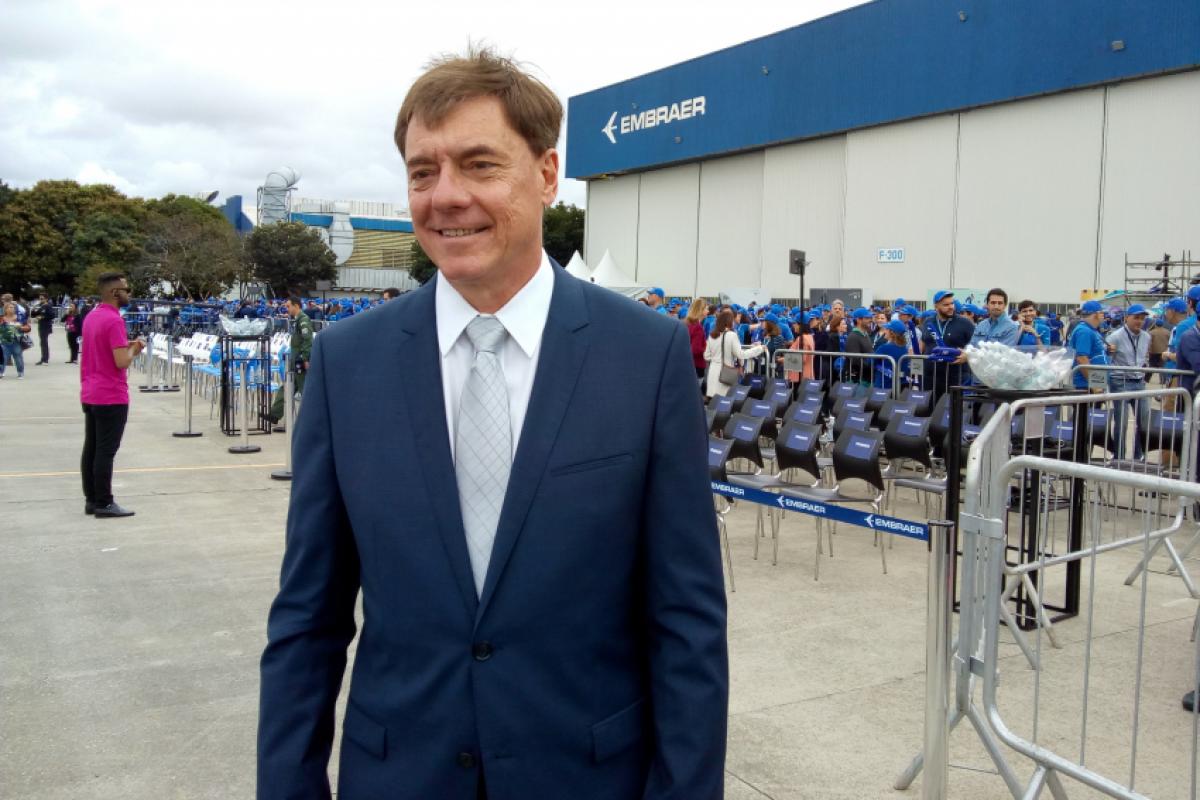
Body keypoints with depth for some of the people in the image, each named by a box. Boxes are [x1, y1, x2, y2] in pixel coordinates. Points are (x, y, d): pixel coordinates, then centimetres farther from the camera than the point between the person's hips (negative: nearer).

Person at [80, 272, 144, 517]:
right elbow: (122, 362, -23)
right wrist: (134, 349, -5)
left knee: (91, 449, 11)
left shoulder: (91, 316, 12)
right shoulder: (114, 320, -18)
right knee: (106, 451, -4)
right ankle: (103, 503, 0)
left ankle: (91, 500, 17)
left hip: (90, 394, 9)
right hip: (111, 396, -9)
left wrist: (126, 346, 11)